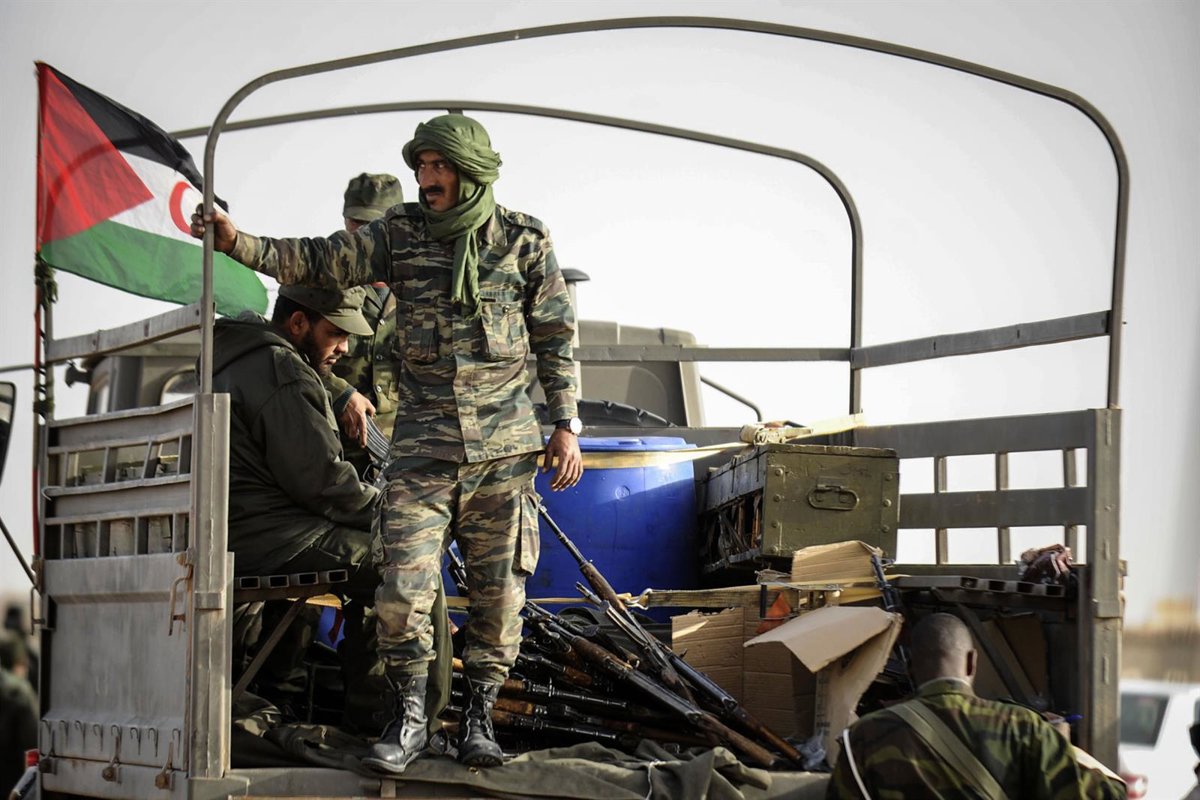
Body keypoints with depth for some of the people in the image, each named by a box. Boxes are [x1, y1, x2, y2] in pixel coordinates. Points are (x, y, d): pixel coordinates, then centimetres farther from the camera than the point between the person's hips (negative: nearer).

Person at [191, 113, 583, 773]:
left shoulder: (524, 241, 1)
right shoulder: (400, 234, 4)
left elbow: (555, 338, 6)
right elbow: (317, 261, -1)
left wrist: (566, 424, 2)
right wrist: (238, 242, -14)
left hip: (503, 442, -1)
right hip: (423, 439, 1)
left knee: (498, 584, 2)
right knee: (403, 584, -7)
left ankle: (478, 717, 13)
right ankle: (408, 718, 4)